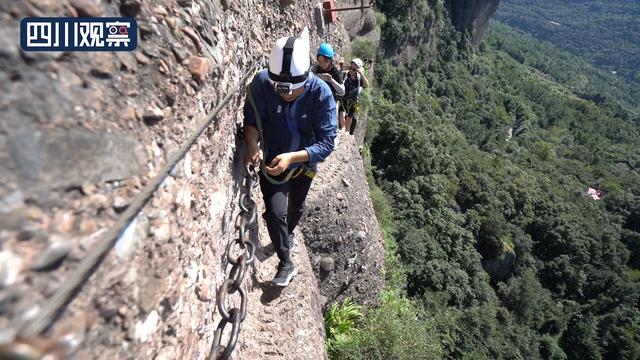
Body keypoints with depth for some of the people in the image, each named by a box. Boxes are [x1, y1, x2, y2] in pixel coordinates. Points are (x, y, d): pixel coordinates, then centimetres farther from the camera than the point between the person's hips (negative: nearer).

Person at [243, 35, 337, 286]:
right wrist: (252, 144, -40)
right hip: (271, 161, 0)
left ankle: (288, 233, 59)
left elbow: (326, 143, -31)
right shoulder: (261, 83, -27)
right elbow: (251, 120, -19)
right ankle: (286, 264, 14)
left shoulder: (321, 93, -30)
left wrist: (292, 157, -46)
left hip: (304, 162, 1)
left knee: (296, 207, 24)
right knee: (275, 212, -12)